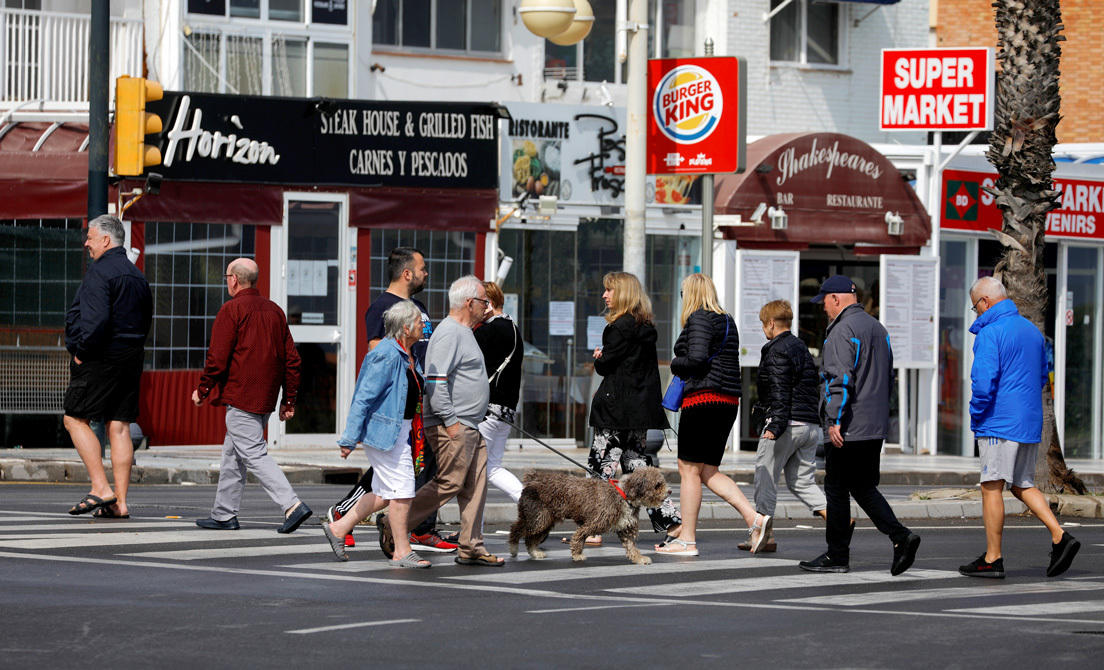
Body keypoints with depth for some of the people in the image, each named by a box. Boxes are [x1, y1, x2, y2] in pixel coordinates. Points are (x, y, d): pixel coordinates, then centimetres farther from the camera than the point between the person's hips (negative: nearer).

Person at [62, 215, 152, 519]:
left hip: (100, 357, -8)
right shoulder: (138, 276, 16)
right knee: (119, 426, 6)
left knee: (75, 419, 0)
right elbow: (146, 319, 20)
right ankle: (119, 502, 2)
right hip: (131, 361, 8)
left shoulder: (100, 272, -12)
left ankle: (100, 488, -10)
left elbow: (97, 319, -23)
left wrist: (82, 351, -13)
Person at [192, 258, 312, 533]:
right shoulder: (274, 310, 13)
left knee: (254, 453, -10)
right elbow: (291, 358, 13)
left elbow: (217, 358, -13)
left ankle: (292, 505, -22)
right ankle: (224, 515, 19)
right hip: (266, 398, 8)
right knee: (233, 455, 16)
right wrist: (289, 400, 18)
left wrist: (202, 390, 1)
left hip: (240, 397, -8)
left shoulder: (231, 310, -10)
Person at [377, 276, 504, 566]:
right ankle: (393, 526, 0)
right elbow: (435, 380, -21)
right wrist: (450, 421, -22)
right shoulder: (449, 333, -15)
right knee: (448, 484, -9)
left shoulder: (463, 332, 19)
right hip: (452, 426, -10)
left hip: (469, 427, 10)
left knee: (475, 486, 7)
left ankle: (471, 548, 8)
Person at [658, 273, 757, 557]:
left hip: (703, 398, -9)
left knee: (689, 469, -2)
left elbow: (697, 358, -21)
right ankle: (755, 518, -2)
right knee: (708, 471, 12)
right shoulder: (727, 321, 18)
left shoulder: (699, 319, -9)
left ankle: (687, 540, 0)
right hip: (729, 400, 9)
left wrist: (675, 364, -1)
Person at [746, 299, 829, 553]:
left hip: (787, 424, -9)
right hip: (810, 425, 9)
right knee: (801, 480, 11)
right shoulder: (802, 348, 19)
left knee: (765, 475, 1)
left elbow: (780, 393, -19)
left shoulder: (777, 351, -9)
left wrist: (775, 426, -24)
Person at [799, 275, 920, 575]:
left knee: (837, 488, 1)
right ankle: (900, 536, -2)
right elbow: (888, 378, 22)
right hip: (876, 426, 9)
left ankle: (837, 555, 5)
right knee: (863, 487, 14)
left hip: (849, 428, -9)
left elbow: (841, 378, -21)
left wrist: (835, 419, -19)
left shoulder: (843, 330, -13)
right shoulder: (878, 328, 16)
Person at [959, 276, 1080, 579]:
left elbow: (984, 381, -20)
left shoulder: (990, 333, -13)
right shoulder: (1032, 330, 13)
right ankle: (1059, 537, 2)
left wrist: (976, 418, -6)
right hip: (1030, 423, 8)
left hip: (999, 422, -8)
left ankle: (992, 559, -1)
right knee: (1022, 484, 16)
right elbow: (1042, 377, 22)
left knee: (992, 488, -2)